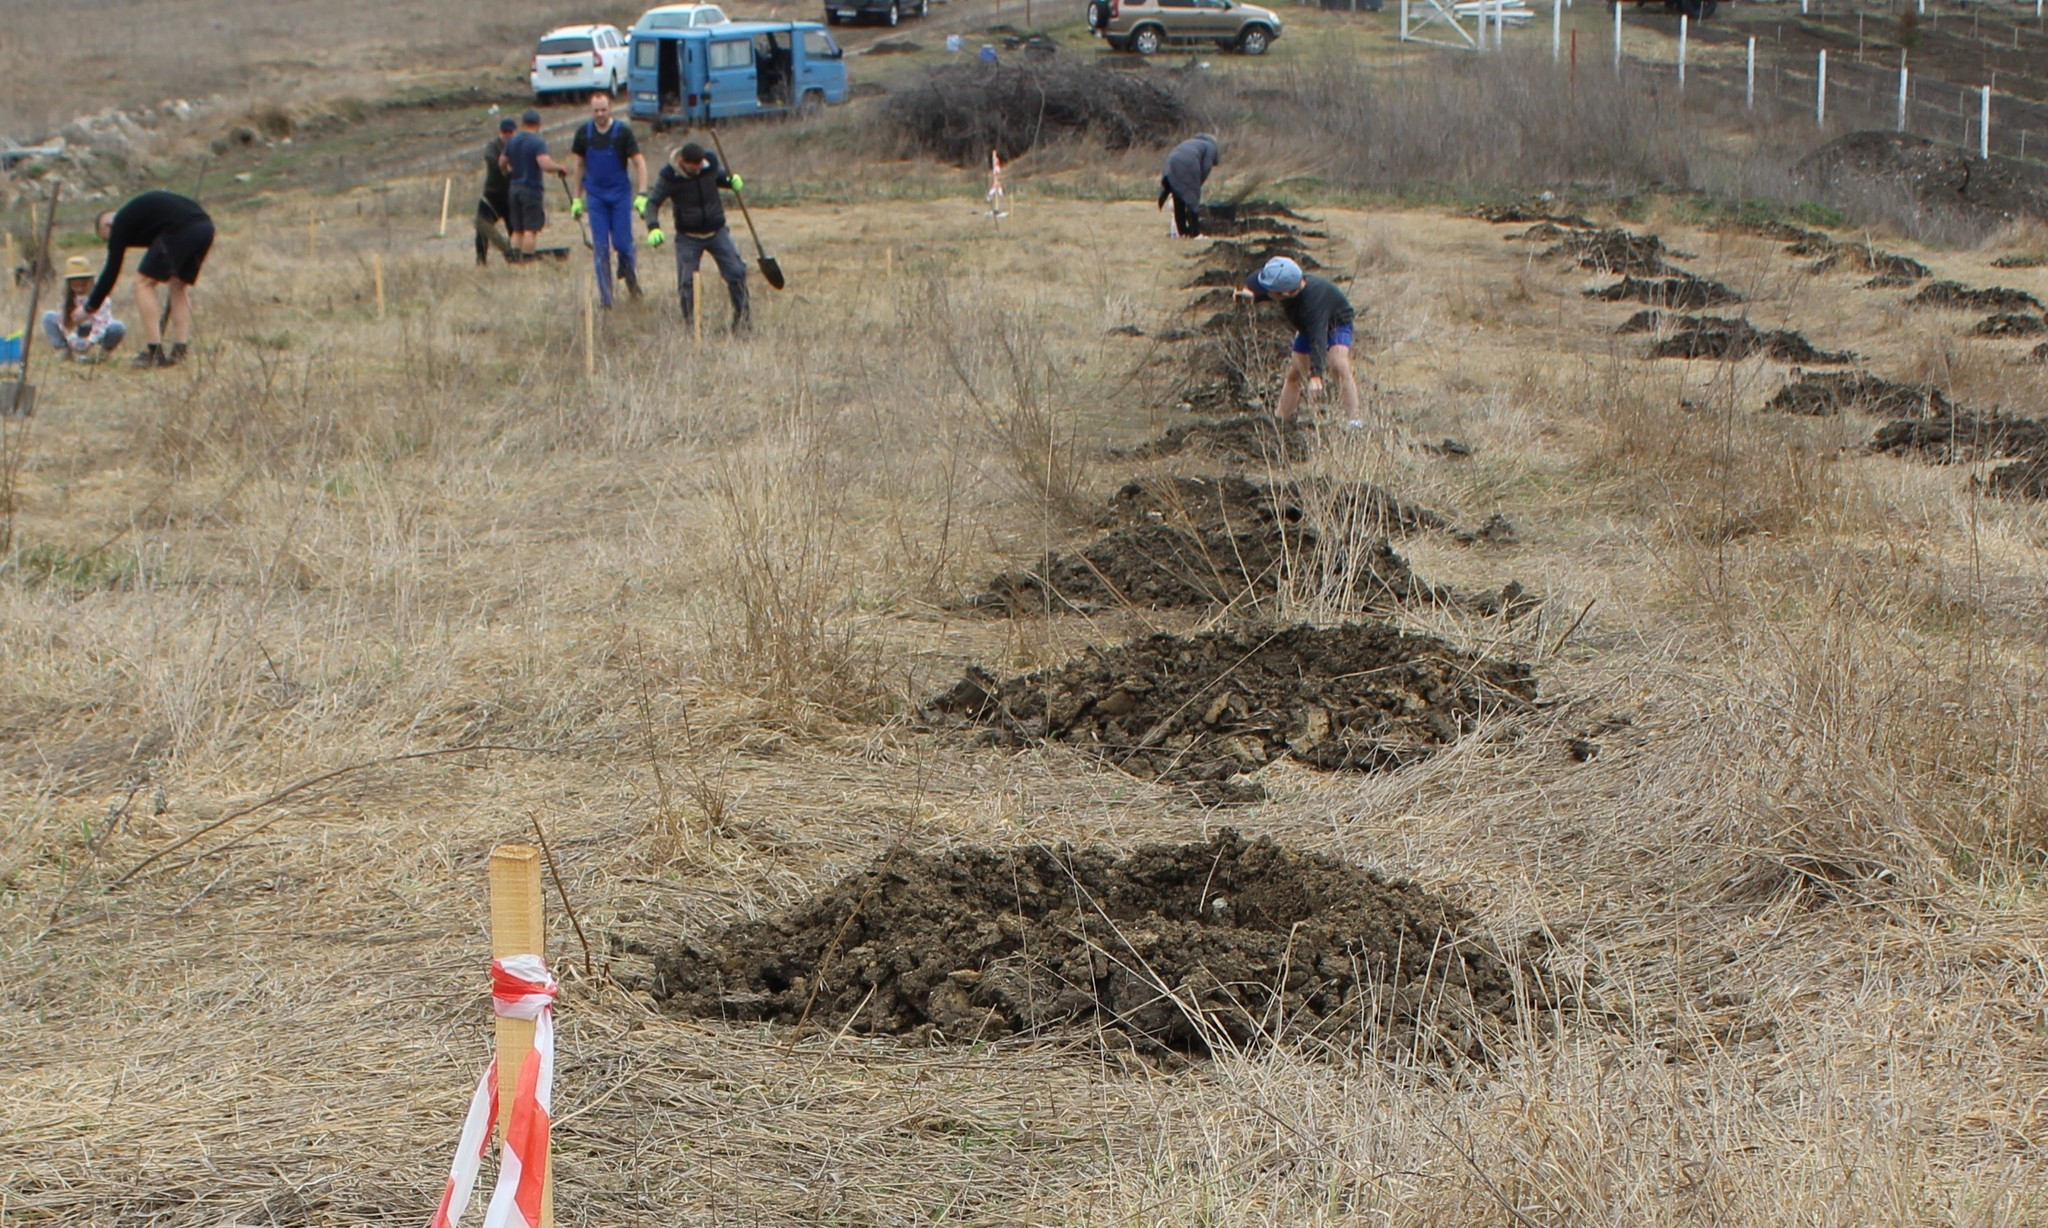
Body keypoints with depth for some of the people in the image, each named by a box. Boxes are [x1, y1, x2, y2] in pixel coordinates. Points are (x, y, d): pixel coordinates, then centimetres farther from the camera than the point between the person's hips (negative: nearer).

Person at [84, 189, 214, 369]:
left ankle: (153, 352, -2)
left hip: (180, 230, -8)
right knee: (179, 285, 22)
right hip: (205, 225, 8)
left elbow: (112, 270, 12)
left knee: (143, 282, 4)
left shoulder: (120, 224, 12)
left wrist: (90, 307, 19)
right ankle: (180, 352, 14)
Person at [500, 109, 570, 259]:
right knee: (530, 230, -5)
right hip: (532, 190, -6)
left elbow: (502, 163, 16)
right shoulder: (538, 141, -13)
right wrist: (560, 168, -9)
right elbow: (545, 164, -26)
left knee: (517, 230, 12)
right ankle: (527, 259, -9)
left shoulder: (512, 141, 8)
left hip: (514, 189, 6)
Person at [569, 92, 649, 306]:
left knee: (622, 243, -6)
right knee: (600, 247, -3)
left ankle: (630, 273, 26)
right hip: (595, 196, 2)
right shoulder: (584, 133, 2)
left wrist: (642, 195, -17)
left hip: (620, 194, -2)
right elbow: (580, 165, 13)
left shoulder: (623, 131, -7)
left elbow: (639, 163, -7)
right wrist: (577, 198, 13)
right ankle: (605, 296, 1)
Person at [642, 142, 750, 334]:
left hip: (717, 232, 2)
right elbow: (653, 203, -11)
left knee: (736, 272, -5)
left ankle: (742, 314, 14)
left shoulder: (711, 163, -10)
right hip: (688, 237, -2)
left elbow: (720, 177, 11)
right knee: (686, 282, -6)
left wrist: (731, 181, -13)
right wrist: (653, 228, -29)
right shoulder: (669, 177, -17)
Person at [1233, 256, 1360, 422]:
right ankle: (1281, 420, 19)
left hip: (1336, 323, -7)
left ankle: (1352, 420, -34)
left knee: (1338, 367, -30)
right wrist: (1249, 292, -27)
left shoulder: (1313, 299, -45)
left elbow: (1318, 338, -53)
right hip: (1308, 327, 8)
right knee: (1294, 374, 9)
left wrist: (1315, 375, -62)